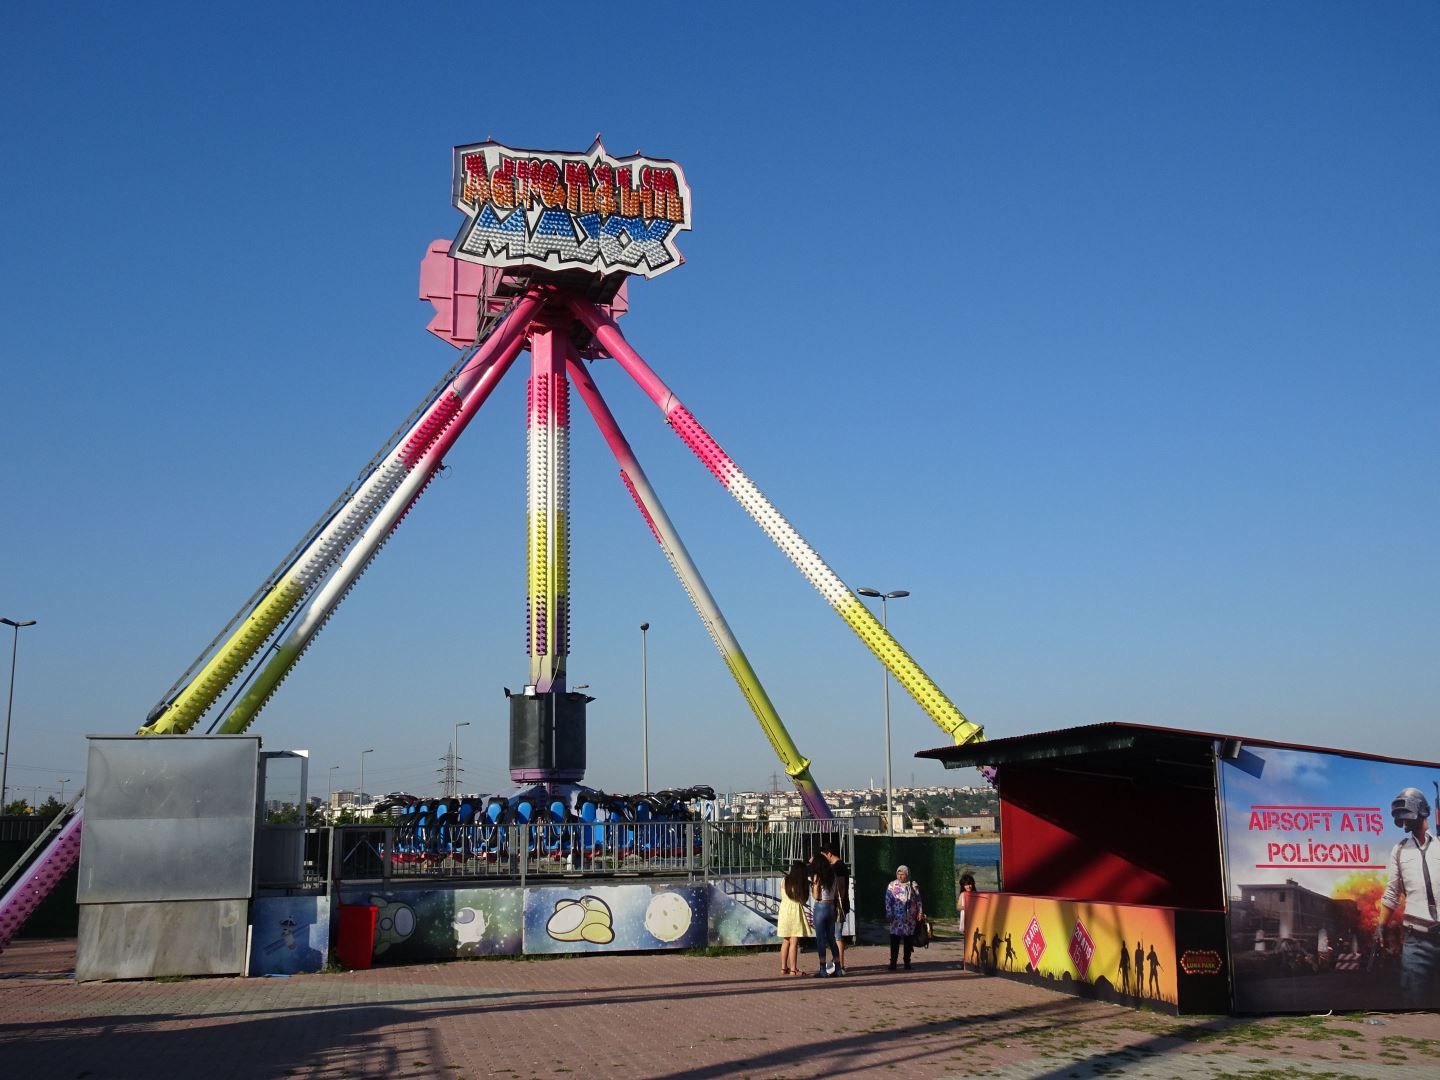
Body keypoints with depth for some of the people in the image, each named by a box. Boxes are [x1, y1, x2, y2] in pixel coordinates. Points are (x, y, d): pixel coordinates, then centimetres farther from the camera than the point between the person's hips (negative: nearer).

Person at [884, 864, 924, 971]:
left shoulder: (913, 886, 7)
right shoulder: (891, 886, 4)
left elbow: (918, 901, 9)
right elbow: (888, 901, 1)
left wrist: (920, 913, 2)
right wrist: (889, 914, -6)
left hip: (910, 918, 1)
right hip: (896, 918, -1)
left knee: (908, 942, 6)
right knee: (894, 941, -6)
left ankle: (907, 962, 15)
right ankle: (893, 963, -2)